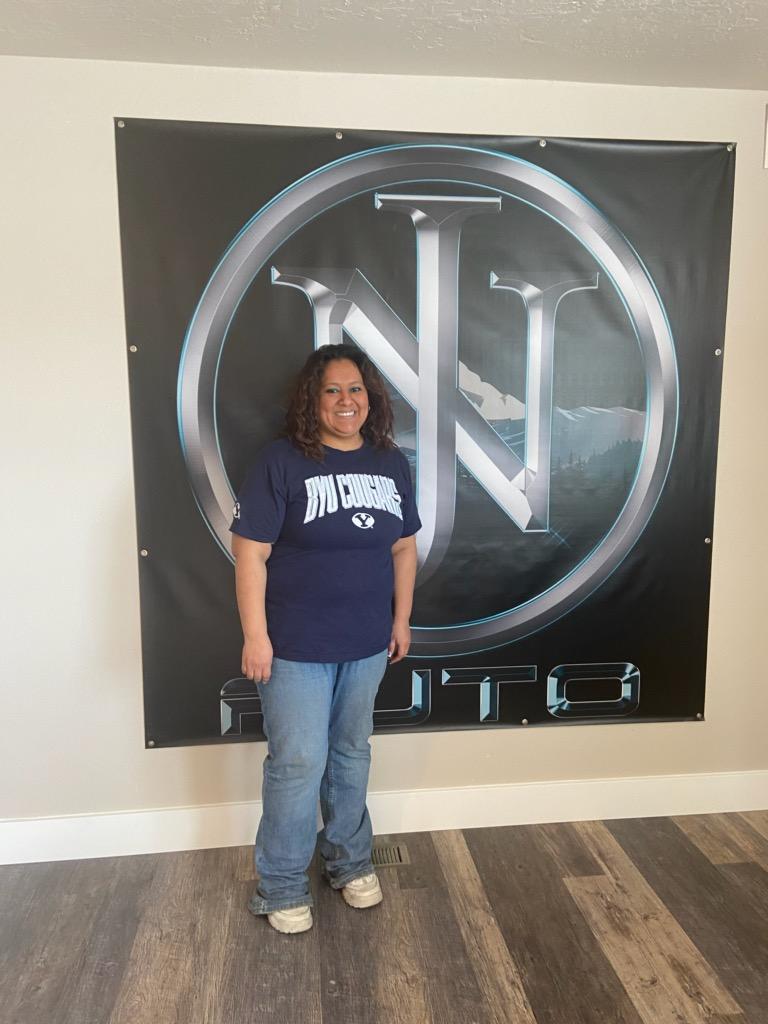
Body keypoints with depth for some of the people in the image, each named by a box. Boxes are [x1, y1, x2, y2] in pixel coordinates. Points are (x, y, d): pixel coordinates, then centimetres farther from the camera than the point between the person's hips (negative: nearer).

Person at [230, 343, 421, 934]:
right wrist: (255, 636, -15)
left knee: (352, 754, 19)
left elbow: (404, 548, 10)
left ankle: (350, 861, 40)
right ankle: (282, 887, 27)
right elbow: (250, 553, -13)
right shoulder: (281, 462, -13)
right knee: (298, 763, 4)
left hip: (368, 643, 5)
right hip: (295, 645, -4)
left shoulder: (391, 462, 3)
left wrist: (402, 619, 10)